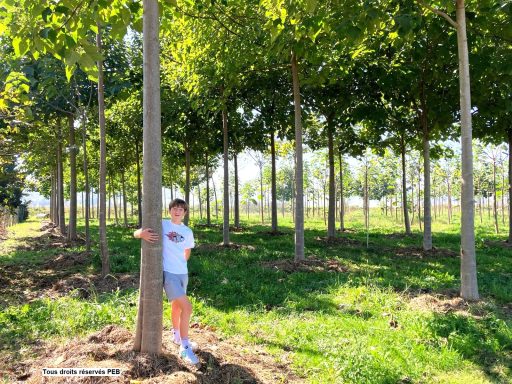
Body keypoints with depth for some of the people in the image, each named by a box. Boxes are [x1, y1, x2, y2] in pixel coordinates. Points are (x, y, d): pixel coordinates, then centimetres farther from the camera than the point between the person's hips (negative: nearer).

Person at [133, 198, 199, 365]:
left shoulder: (188, 232, 7)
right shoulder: (161, 225, -5)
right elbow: (136, 233, -8)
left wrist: (179, 265, 9)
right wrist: (142, 234, -29)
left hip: (183, 273, 6)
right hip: (168, 273, -5)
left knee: (177, 305, 24)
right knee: (187, 307, -15)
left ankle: (177, 336, 46)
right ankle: (185, 347, -4)